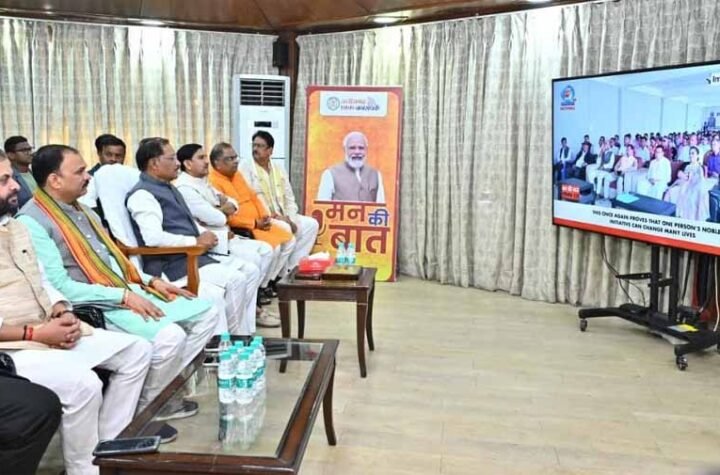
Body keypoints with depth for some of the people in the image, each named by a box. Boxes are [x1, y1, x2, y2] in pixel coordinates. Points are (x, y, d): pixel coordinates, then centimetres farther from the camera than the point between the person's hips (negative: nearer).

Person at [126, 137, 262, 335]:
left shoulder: (169, 188, 18)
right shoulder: (142, 195, -12)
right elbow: (153, 238, -25)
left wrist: (205, 235, 5)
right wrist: (195, 242, -17)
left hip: (194, 254, 10)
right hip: (172, 264, -10)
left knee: (251, 271, 4)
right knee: (235, 280, -23)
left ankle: (245, 333, 6)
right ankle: (235, 336, -4)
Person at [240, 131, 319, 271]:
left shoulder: (279, 171, 15)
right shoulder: (246, 166, -3)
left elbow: (290, 199, 13)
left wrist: (290, 219, -6)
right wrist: (271, 215, -19)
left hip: (282, 217, 7)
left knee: (311, 224, -8)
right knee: (284, 228, -32)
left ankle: (291, 266, -7)